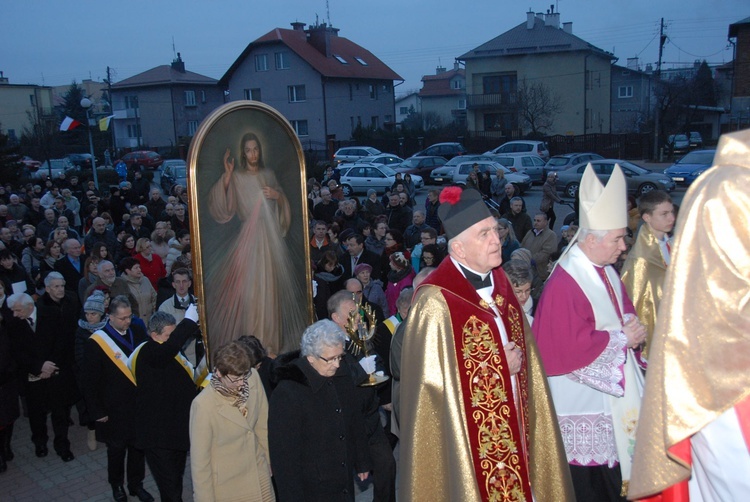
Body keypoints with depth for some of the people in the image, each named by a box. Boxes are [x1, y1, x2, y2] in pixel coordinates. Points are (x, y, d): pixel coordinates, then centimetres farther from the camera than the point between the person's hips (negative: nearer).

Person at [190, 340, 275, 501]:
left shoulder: (253, 378, -15)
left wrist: (269, 461, 9)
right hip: (227, 486, -4)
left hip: (259, 474, 4)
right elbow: (199, 460, -16)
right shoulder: (203, 405, -27)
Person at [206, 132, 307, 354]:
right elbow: (222, 208, -12)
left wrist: (277, 196, -3)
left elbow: (283, 204, 19)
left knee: (272, 284, 8)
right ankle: (253, 339, 4)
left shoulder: (268, 174, 12)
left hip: (272, 237, 4)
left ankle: (272, 335, 21)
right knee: (250, 286, -6)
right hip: (250, 238, -4)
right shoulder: (237, 177, -1)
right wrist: (226, 175, -18)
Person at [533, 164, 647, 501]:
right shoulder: (564, 285, -22)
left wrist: (632, 327, -3)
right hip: (582, 408, -9)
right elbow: (569, 348, -27)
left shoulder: (607, 272, 7)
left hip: (612, 400, 9)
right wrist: (621, 339, -17)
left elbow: (624, 311, 20)